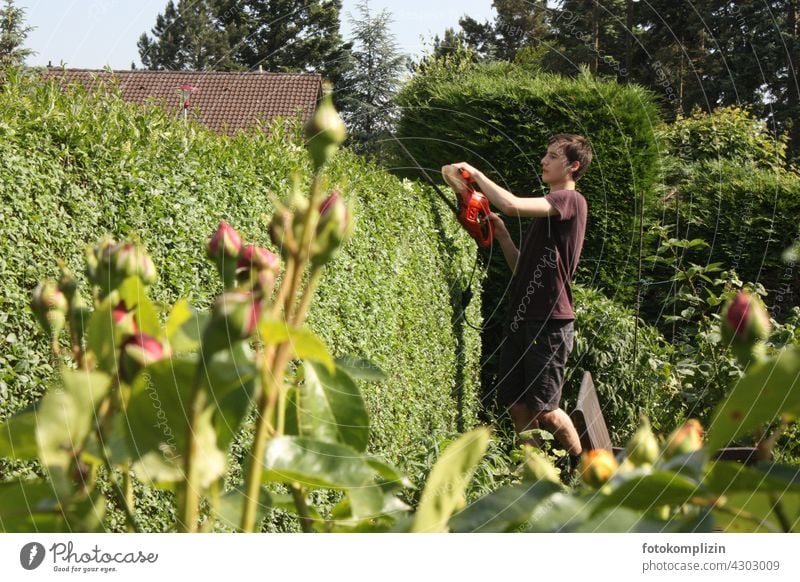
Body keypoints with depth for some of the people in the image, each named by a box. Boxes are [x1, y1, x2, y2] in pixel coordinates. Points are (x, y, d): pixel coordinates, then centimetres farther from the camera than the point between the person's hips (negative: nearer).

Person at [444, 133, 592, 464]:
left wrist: (476, 174, -13)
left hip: (549, 322, -9)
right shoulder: (547, 209, 21)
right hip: (521, 319, 9)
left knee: (544, 411, -4)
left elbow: (512, 205, -25)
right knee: (517, 404, 8)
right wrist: (502, 236, 7)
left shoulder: (570, 200, -9)